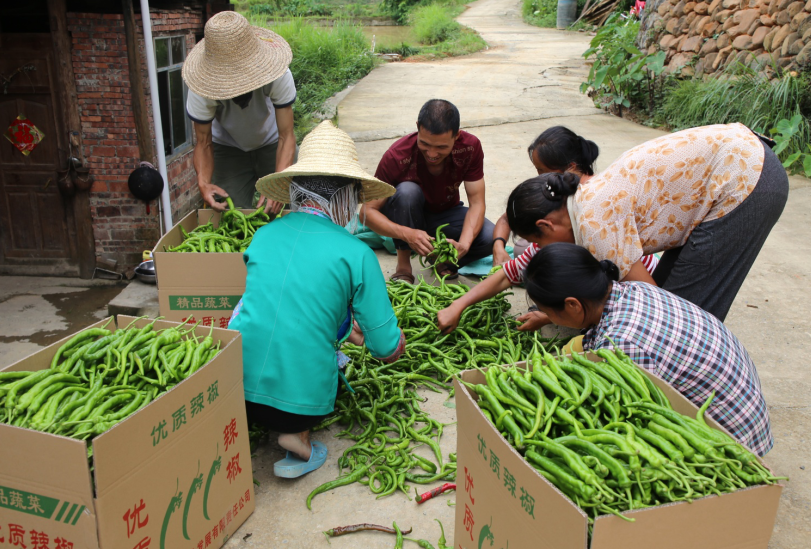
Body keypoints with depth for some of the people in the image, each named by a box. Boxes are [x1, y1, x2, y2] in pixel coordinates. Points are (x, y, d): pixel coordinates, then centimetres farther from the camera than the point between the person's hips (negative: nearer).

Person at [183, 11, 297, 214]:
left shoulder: (279, 75, -33)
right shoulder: (202, 87, -30)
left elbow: (286, 136, -31)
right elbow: (204, 143, -22)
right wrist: (203, 182, -42)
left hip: (271, 144, 0)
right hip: (229, 149, 0)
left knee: (280, 210, -9)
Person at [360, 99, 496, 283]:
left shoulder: (470, 147, -22)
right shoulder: (397, 156, -29)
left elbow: (477, 203, -20)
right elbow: (367, 210, -27)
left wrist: (463, 244, -39)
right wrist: (407, 234, -46)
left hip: (446, 215, 2)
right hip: (407, 218, -2)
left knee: (490, 238, -27)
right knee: (407, 191, -37)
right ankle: (403, 265, -18)